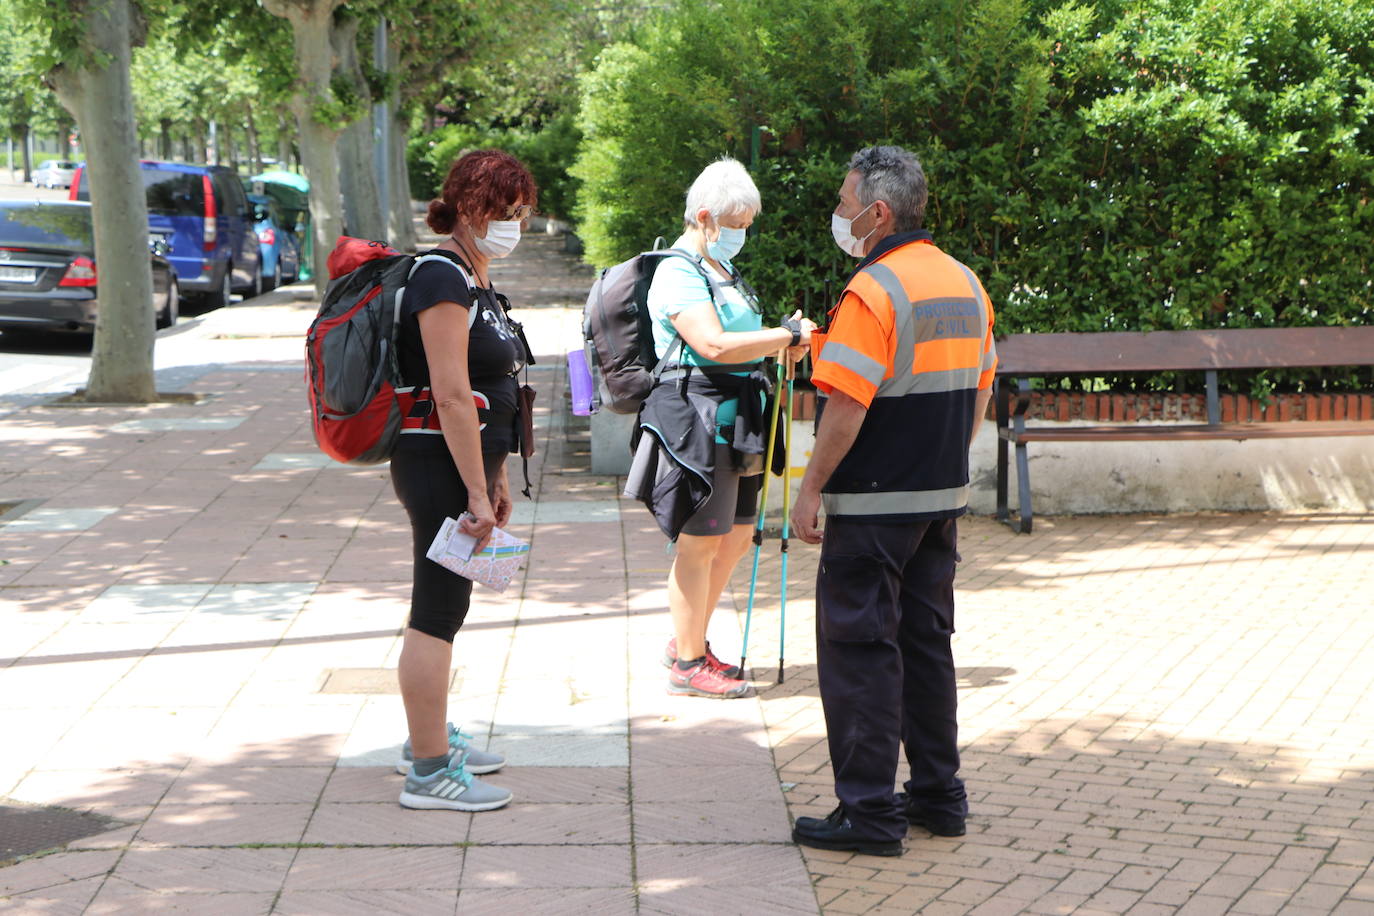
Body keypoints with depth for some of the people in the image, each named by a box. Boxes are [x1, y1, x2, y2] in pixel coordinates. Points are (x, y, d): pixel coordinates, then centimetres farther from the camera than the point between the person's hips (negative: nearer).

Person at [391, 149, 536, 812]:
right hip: (438, 465, -10)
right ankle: (428, 772, -2)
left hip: (465, 462, 10)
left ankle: (429, 737, 32)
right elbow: (451, 395, -22)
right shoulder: (442, 278, -16)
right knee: (437, 612, -6)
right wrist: (477, 492, -23)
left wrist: (495, 477, 23)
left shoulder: (474, 278, 16)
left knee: (445, 606, 19)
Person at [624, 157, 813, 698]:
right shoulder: (678, 274, -12)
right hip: (697, 423, -10)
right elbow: (713, 344, -24)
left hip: (737, 425, 10)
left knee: (736, 537, 14)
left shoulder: (723, 273, 19)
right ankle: (688, 666, 6)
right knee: (700, 543, -3)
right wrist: (788, 336, -17)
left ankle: (687, 643, 27)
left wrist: (784, 340, 11)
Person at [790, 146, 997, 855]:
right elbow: (981, 390, 15)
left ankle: (870, 812, -1)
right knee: (926, 639, 16)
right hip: (942, 499, 8)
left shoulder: (872, 291, -17)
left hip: (874, 504, -8)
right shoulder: (965, 283, 9)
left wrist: (810, 490, -13)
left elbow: (847, 406, -21)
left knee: (859, 645, -2)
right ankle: (938, 795, 22)